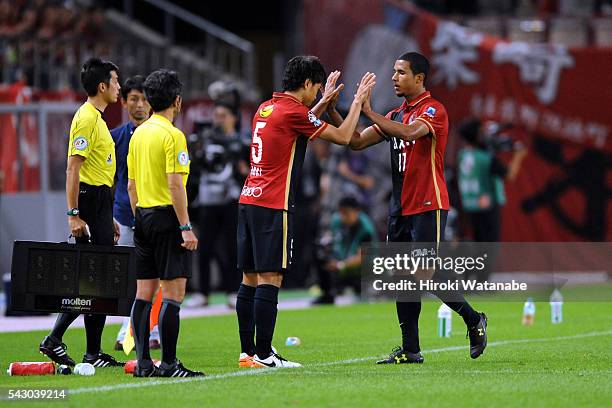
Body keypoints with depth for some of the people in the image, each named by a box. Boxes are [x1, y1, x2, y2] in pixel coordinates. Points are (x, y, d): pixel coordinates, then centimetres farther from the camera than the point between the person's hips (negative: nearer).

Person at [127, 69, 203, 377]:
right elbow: (175, 184, -18)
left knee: (144, 292, 7)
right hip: (166, 216, -8)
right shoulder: (172, 135, -13)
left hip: (143, 216, 8)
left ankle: (143, 363, 7)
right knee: (173, 292, -7)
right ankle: (168, 363, -9)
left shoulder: (138, 134, 12)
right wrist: (186, 227, -17)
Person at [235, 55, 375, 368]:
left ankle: (248, 352, 10)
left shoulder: (266, 109, 15)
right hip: (273, 206, -9)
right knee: (269, 279, -8)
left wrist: (324, 102, 37)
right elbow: (343, 137, -3)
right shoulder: (292, 111, -10)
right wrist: (358, 100, 8)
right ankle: (263, 355, -9)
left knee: (250, 279, 8)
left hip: (249, 201, 9)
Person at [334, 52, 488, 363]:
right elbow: (357, 142, 12)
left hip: (428, 208, -8)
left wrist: (369, 113, -25)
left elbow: (410, 132, -28)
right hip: (400, 208, 8)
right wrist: (332, 113, 0)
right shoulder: (395, 116, 16)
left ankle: (474, 320, 11)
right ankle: (410, 349, 8)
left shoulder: (433, 110, -8)